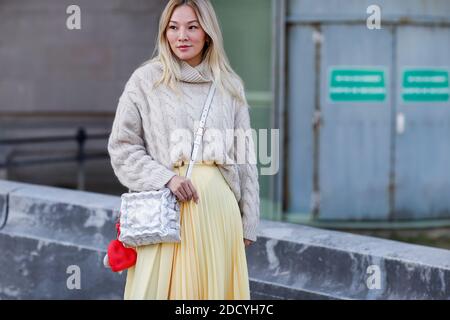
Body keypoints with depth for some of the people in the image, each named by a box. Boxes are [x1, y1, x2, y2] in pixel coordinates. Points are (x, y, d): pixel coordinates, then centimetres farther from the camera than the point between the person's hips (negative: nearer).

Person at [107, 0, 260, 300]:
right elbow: (122, 147, 2)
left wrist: (248, 223, 9)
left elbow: (245, 157, 11)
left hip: (218, 209, 3)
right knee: (163, 288, -3)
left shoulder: (230, 87, 10)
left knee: (215, 288, 4)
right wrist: (166, 178, -12)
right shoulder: (146, 80, 2)